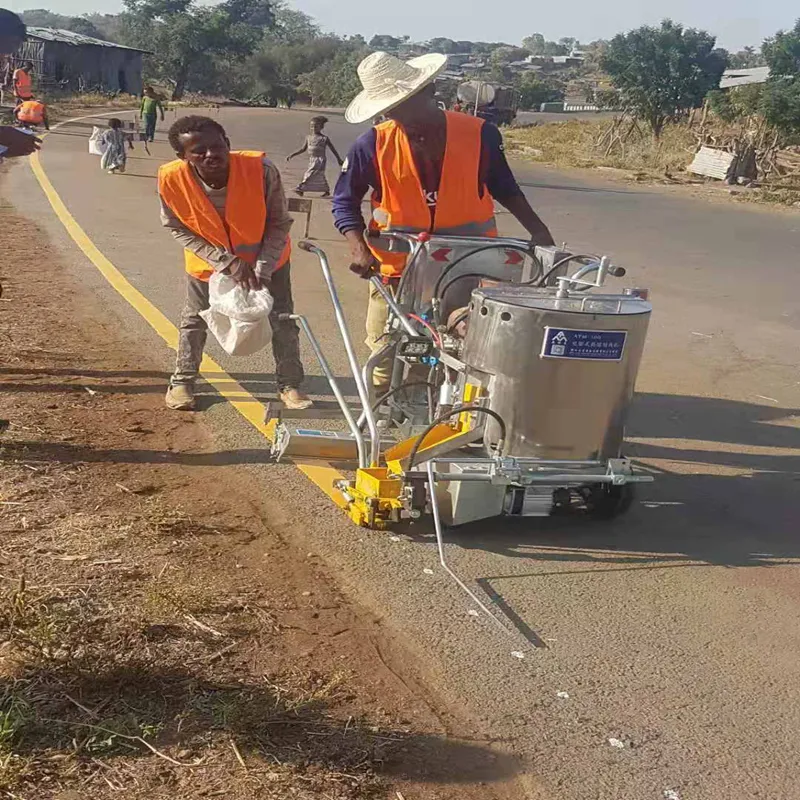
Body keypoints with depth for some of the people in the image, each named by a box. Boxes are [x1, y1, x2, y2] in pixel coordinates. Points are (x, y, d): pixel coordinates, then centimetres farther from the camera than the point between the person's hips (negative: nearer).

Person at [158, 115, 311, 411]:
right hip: (210, 259, 1)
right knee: (194, 319, 12)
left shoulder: (261, 169, -35)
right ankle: (182, 381, 32)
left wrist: (262, 269, -24)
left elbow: (280, 223, -19)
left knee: (283, 318, 4)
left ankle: (290, 384, 21)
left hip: (266, 256, -1)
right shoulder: (172, 179, -31)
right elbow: (180, 230, -16)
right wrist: (226, 262, -24)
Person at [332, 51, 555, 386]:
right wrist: (358, 247, -15)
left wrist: (537, 230, -1)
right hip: (396, 272, 0)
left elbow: (503, 187, 8)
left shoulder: (480, 135, -9)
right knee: (388, 365, 9)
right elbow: (344, 200, 2)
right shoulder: (373, 145, -10)